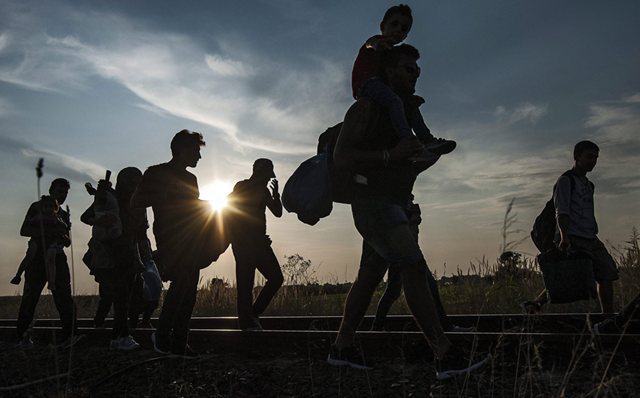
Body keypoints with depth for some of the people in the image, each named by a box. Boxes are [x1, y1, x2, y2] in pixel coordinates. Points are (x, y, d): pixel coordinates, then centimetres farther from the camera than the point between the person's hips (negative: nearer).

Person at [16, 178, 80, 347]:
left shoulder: (64, 214, 19)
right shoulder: (37, 207, 7)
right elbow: (24, 230, -5)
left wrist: (62, 236, -8)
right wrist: (50, 231, -16)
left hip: (57, 259, 3)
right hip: (37, 259, -3)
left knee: (64, 297, -8)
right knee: (30, 297, -1)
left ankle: (69, 335, -13)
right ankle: (22, 335, 12)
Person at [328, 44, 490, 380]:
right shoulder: (367, 107, -8)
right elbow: (341, 157, -17)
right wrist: (392, 155, -24)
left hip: (392, 206, 9)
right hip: (372, 202, -9)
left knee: (369, 276, 10)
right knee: (415, 268, -18)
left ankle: (342, 348, 19)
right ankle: (446, 358, -20)